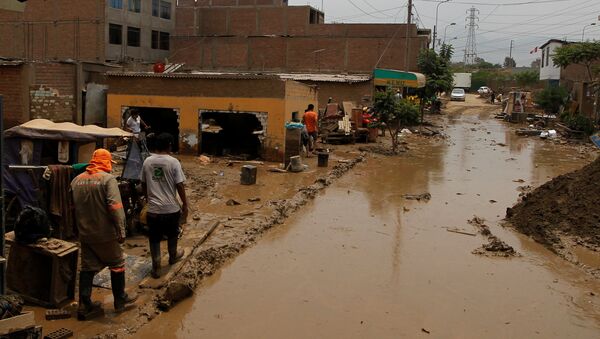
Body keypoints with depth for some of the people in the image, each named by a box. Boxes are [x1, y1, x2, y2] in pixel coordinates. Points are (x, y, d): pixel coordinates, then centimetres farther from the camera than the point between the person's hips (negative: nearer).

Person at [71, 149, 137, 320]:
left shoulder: (77, 180, 6)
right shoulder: (108, 179, -14)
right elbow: (115, 207, -23)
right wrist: (121, 230, -18)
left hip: (85, 234, 6)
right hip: (105, 234, -5)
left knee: (87, 268, 12)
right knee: (117, 265, 12)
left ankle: (84, 306, 14)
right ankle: (120, 300, 22)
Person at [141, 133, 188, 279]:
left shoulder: (147, 161, 0)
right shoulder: (173, 162, -12)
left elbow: (143, 185, 8)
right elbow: (180, 186, -12)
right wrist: (185, 204, -2)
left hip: (153, 209, 2)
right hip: (171, 208, -2)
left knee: (154, 238, 10)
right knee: (172, 234, 22)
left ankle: (156, 267, 10)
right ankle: (173, 256, 42)